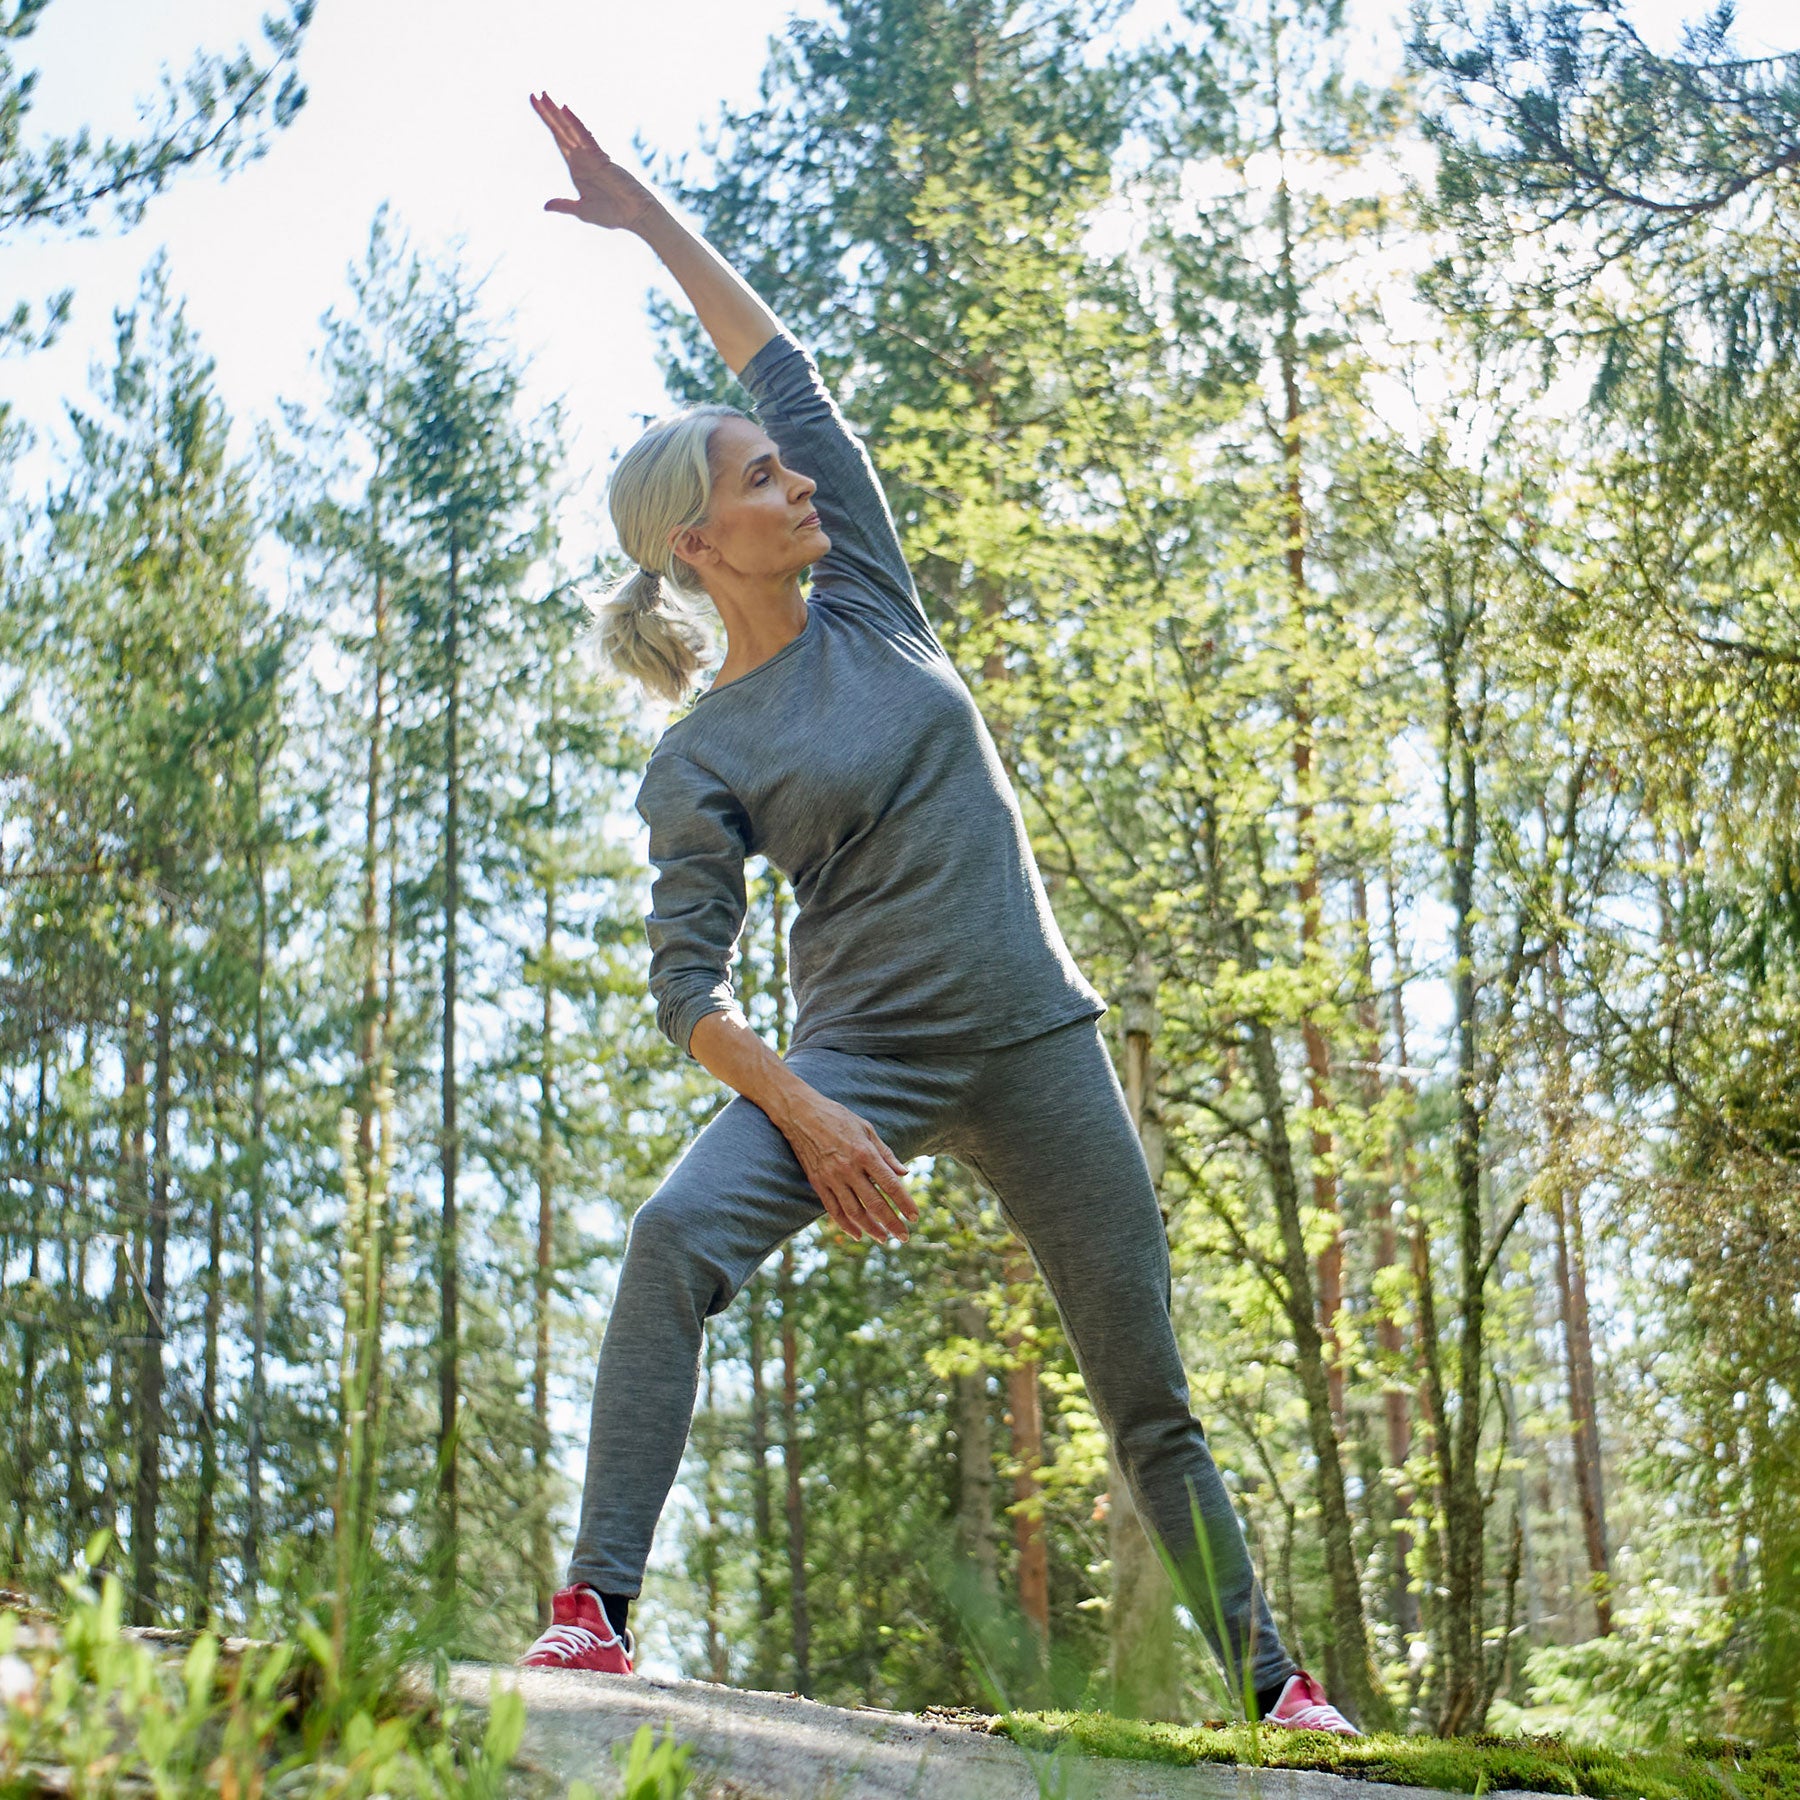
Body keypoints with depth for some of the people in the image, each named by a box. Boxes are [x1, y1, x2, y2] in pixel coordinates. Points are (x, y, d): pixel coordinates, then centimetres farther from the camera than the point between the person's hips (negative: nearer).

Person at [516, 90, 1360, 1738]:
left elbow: (782, 364, 9)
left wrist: (647, 214, 8)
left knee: (1147, 1388, 6)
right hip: (857, 1053, -3)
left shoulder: (869, 601, 6)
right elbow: (690, 988, -7)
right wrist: (808, 1121, -20)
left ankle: (1273, 1678, 18)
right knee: (676, 1238, -31)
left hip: (1036, 1045, 3)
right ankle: (595, 1608, -29)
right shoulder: (703, 762, -3)